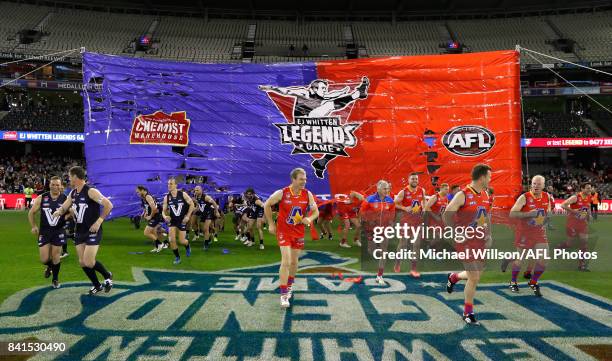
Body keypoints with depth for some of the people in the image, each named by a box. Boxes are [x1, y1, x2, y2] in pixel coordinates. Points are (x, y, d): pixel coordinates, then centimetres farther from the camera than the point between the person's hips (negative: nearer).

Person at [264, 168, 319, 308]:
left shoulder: (307, 194, -6)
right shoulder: (282, 193, -15)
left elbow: (316, 211, 3)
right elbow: (267, 205, -2)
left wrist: (310, 219, -19)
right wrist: (271, 224, -1)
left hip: (299, 232, 4)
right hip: (283, 231, -4)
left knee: (294, 262, 14)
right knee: (286, 261, -13)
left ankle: (289, 285, 40)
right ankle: (284, 295, -6)